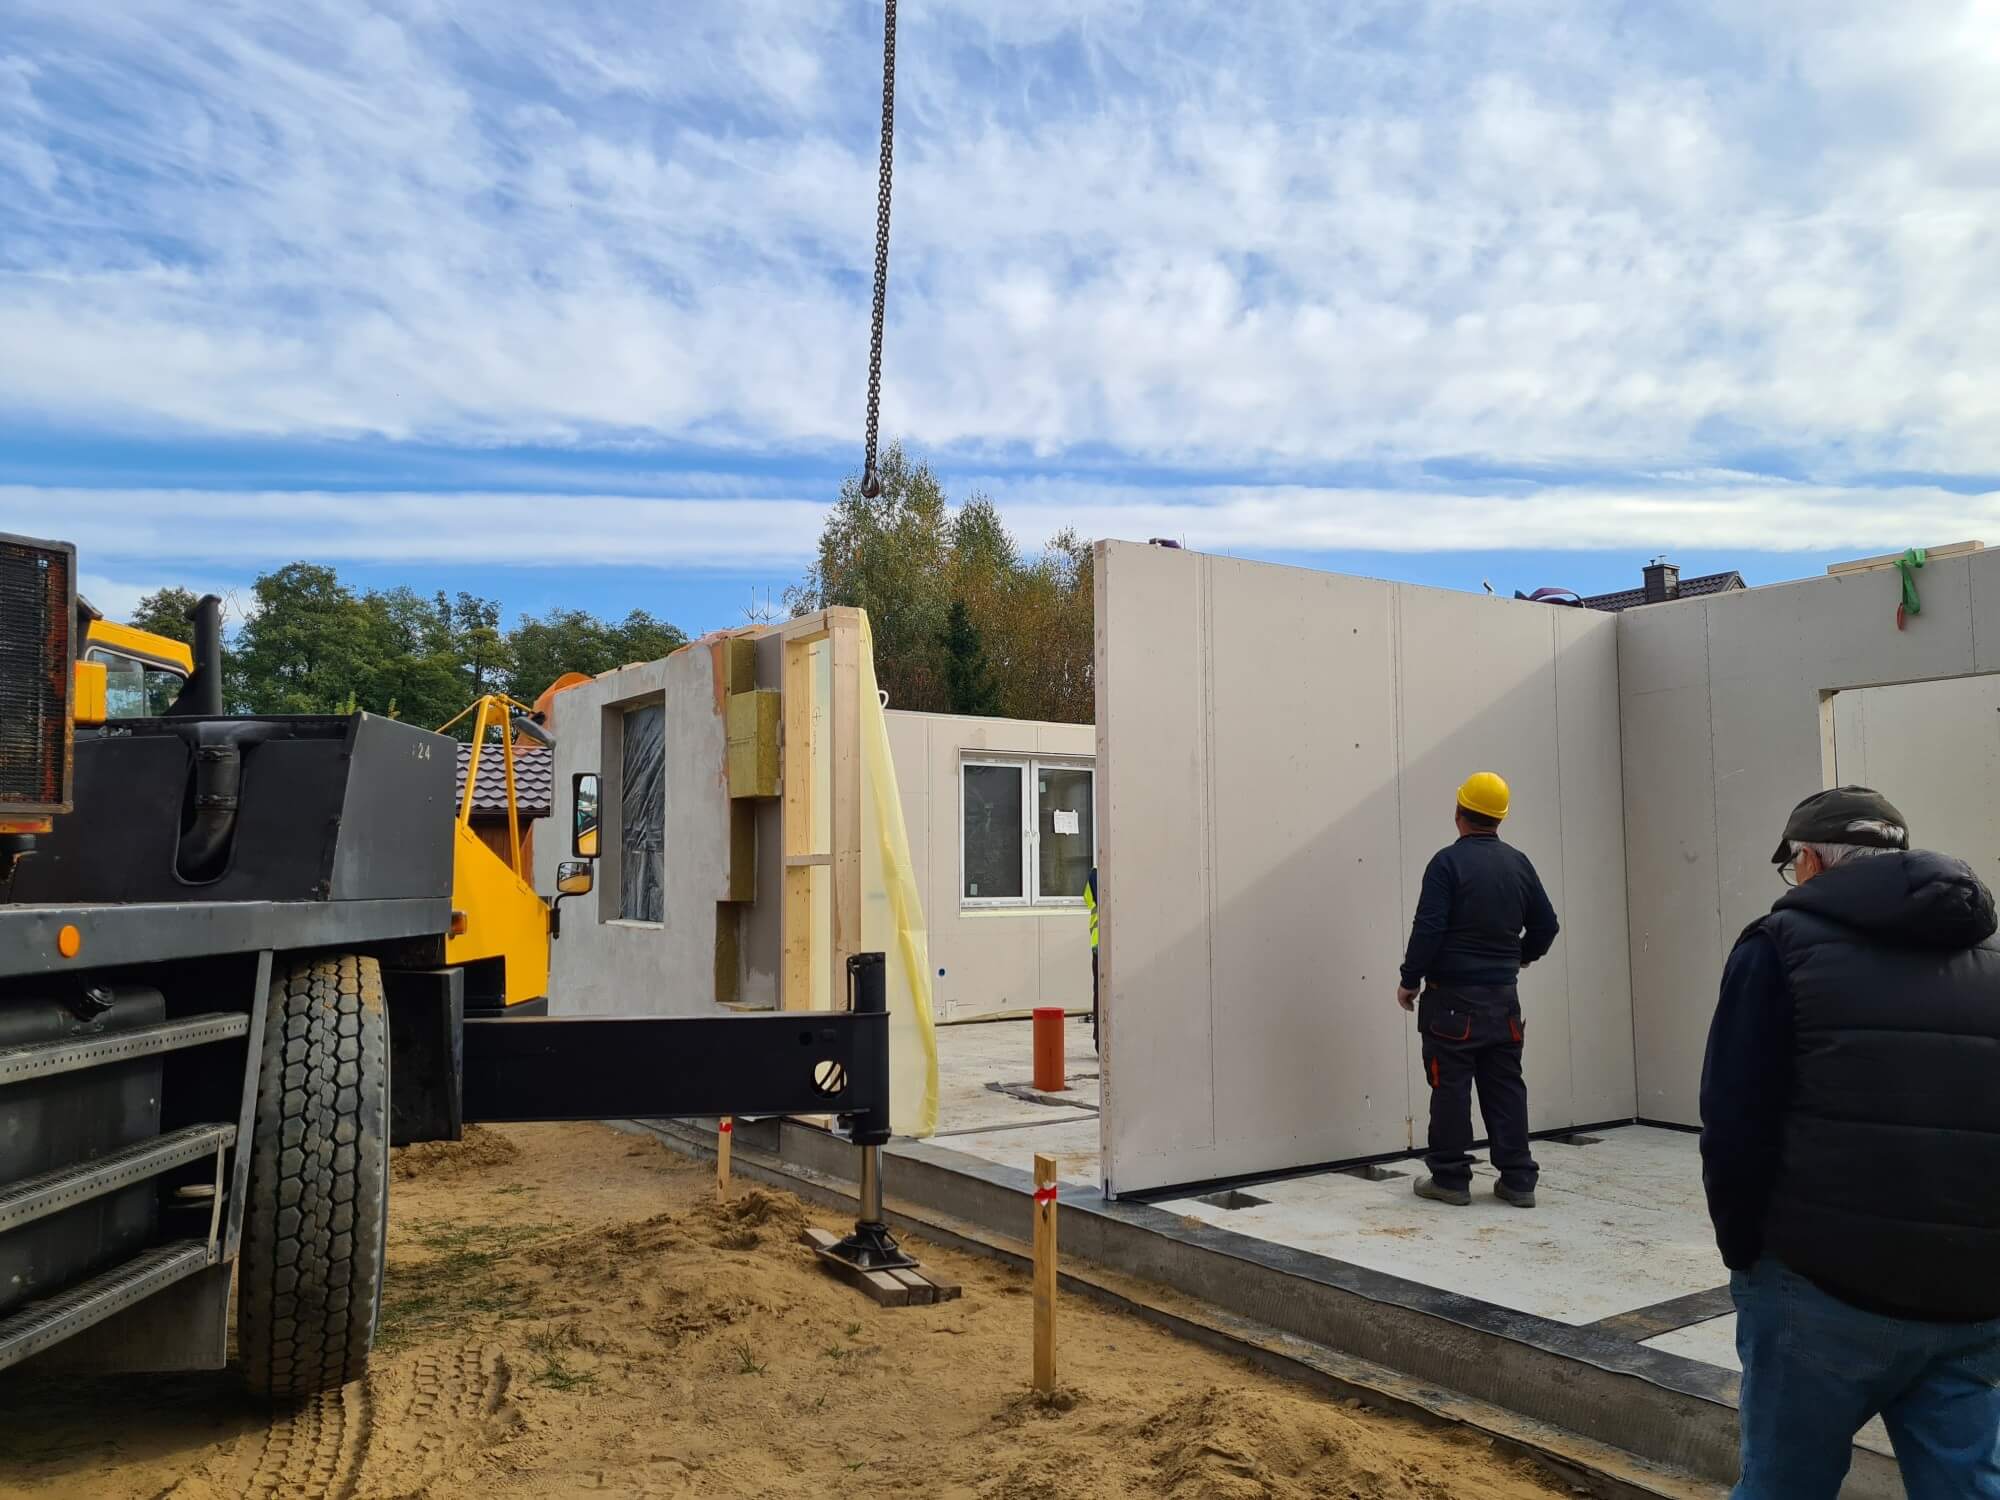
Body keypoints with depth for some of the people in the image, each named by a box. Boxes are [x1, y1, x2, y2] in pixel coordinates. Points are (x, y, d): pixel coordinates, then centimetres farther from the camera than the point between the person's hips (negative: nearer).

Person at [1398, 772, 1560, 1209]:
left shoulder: (1448, 862, -12)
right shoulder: (1518, 863, 5)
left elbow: (1428, 928, -17)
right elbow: (1545, 924, 12)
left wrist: (1409, 980, -6)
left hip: (1453, 996, -5)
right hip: (1503, 995, 6)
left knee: (1451, 1087, 1)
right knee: (1505, 1086, 11)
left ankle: (1450, 1178, 7)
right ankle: (1518, 1180, 14)